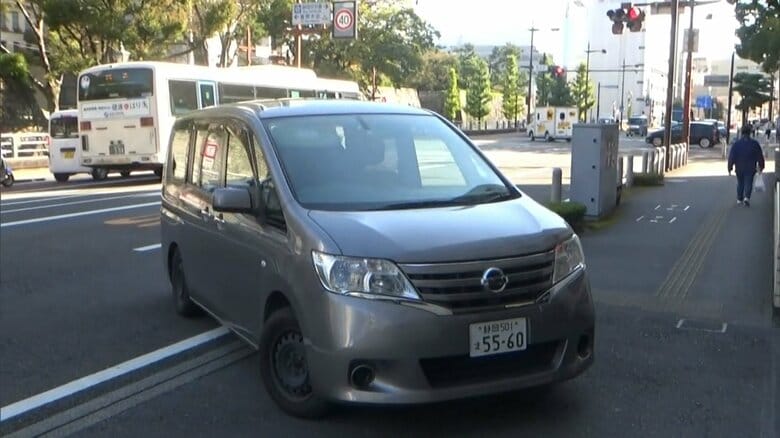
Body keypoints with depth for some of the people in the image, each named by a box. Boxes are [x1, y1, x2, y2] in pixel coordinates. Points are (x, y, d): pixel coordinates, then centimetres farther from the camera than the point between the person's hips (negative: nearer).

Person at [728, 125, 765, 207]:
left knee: (740, 183, 17)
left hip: (739, 168, 1)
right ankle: (747, 197, -19)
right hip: (750, 168, -1)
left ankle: (739, 199, 24)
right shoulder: (754, 143, -5)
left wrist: (730, 168, 0)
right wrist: (761, 166, 12)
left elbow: (731, 157, -6)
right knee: (748, 183, 1)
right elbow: (760, 156, 2)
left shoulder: (736, 143, -5)